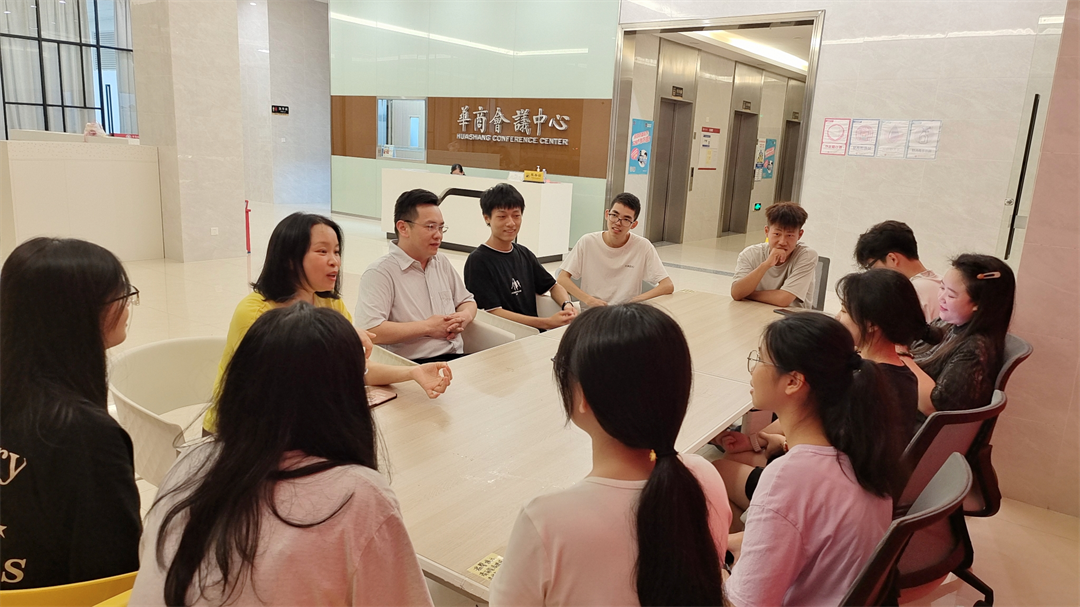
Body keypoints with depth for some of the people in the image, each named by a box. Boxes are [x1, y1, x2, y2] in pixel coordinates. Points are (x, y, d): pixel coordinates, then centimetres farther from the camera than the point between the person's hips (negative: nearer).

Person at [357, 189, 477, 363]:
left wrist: (465, 316, 2)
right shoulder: (380, 272, -7)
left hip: (457, 358, 7)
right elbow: (369, 331, -19)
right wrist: (428, 327, -11)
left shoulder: (442, 262, 17)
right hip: (414, 366, -7)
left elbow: (467, 301, 29)